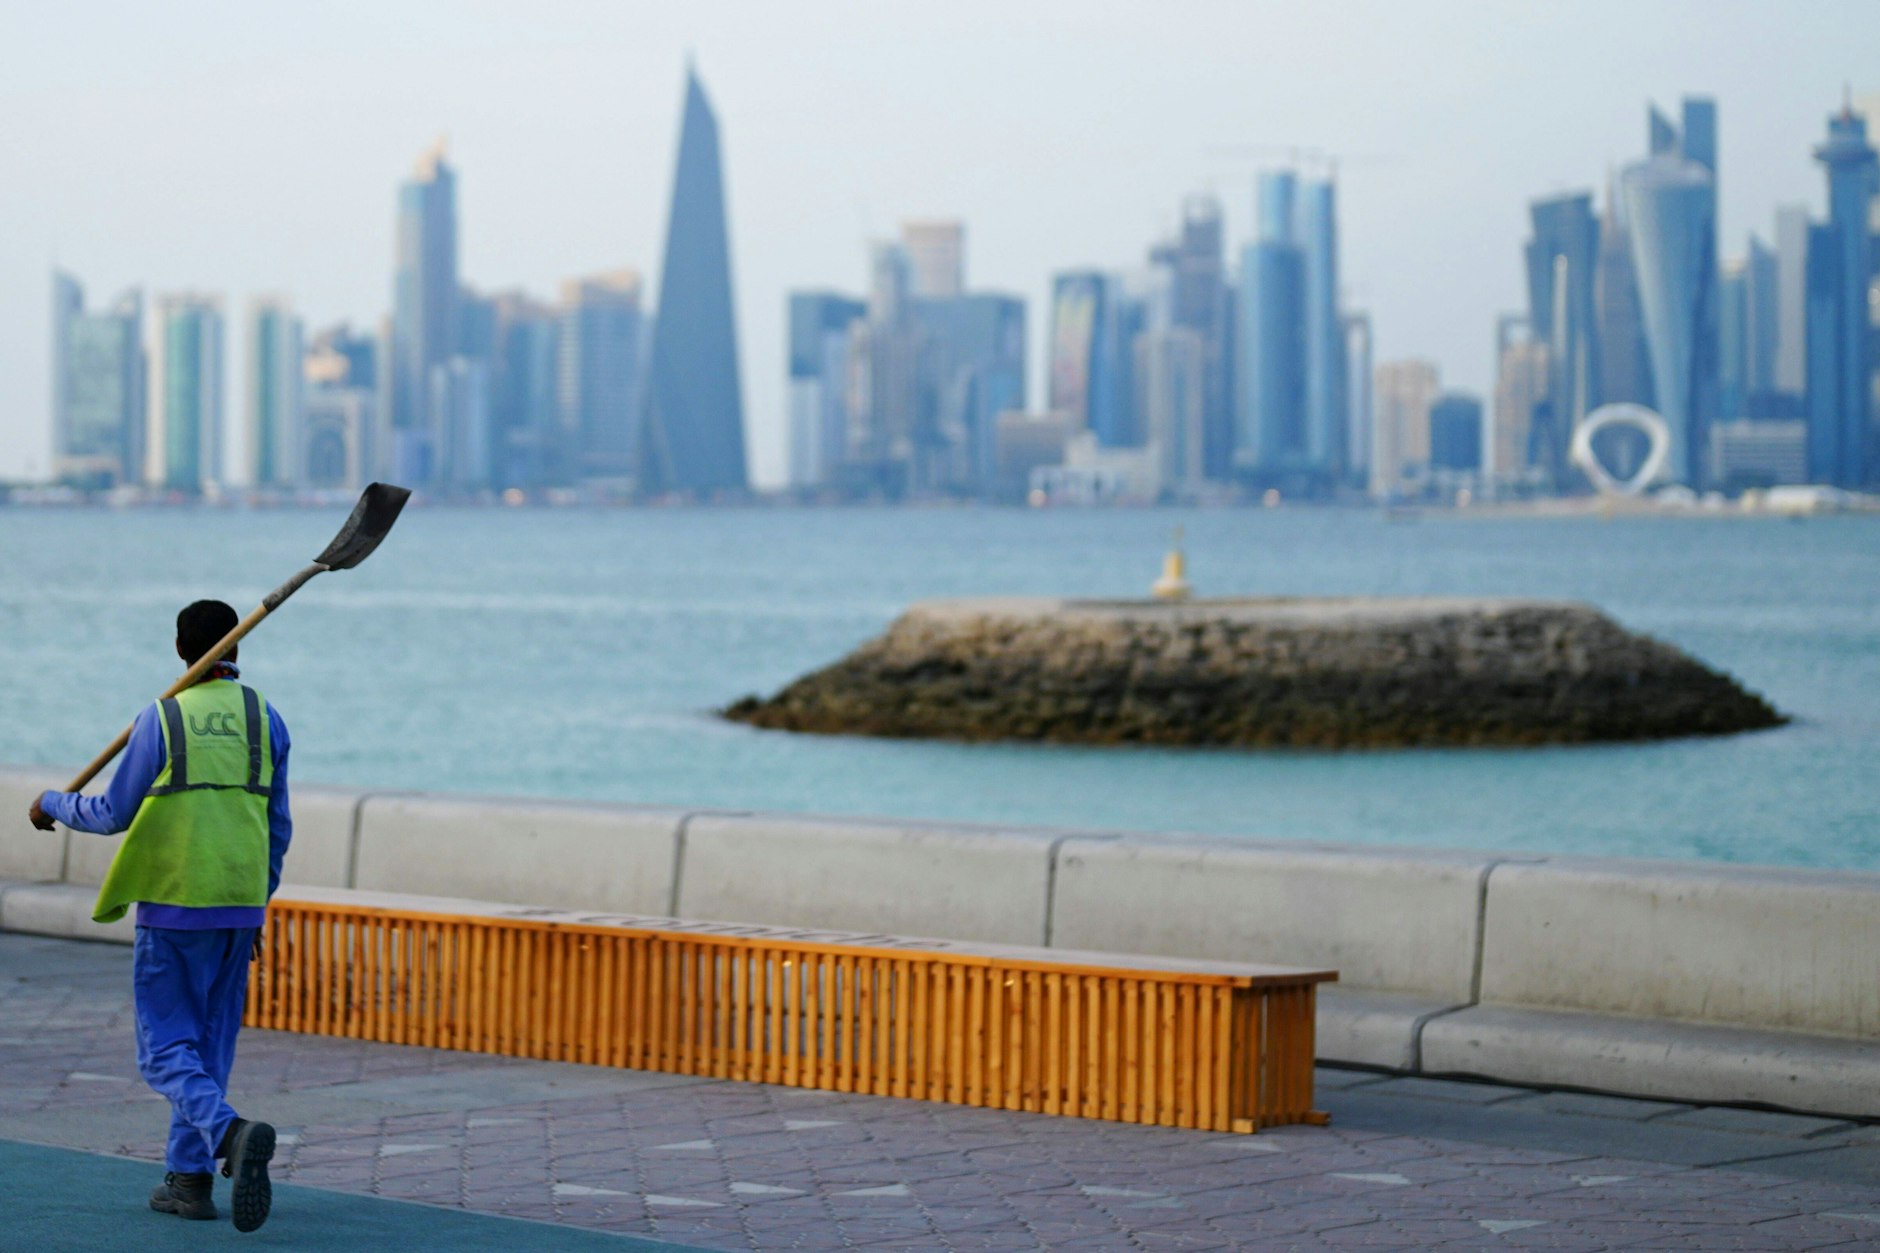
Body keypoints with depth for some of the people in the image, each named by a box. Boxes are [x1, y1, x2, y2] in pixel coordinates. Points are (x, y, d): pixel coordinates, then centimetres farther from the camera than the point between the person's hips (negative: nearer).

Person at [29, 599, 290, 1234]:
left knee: (167, 1049, -1)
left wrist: (52, 805, 19)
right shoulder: (265, 719, 4)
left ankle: (232, 1132, -26)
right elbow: (278, 828, 8)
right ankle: (190, 1178, 16)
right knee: (210, 1045, 14)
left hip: (173, 905, -4)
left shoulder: (161, 718, -6)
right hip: (240, 908, 4)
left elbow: (112, 815, -1)